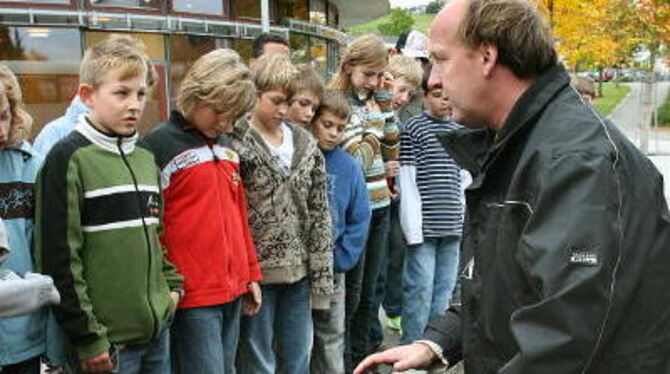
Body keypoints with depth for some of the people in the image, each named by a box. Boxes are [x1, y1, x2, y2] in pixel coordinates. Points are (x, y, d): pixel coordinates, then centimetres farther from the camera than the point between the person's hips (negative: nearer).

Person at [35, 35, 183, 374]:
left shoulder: (146, 159, 11)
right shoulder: (69, 159, -11)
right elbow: (59, 258, -14)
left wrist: (172, 283, 9)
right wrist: (87, 338, -14)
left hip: (157, 331, 7)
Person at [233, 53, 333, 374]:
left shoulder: (305, 144, 8)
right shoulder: (236, 144, -8)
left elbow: (319, 213, 8)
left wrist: (321, 276, 4)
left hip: (298, 273, 5)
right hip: (256, 272, -5)